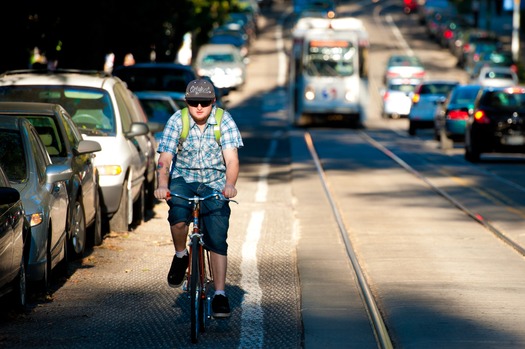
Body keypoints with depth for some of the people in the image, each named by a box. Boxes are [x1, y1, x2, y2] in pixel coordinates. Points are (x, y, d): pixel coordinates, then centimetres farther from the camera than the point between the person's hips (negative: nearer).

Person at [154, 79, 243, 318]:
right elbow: (165, 158, -16)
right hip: (183, 179, 0)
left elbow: (231, 158, -20)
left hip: (214, 184, 0)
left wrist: (230, 184, -40)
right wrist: (162, 185, -36)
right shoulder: (177, 121, -10)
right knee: (178, 214, -32)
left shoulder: (224, 121, -10)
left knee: (217, 239, -10)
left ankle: (220, 294, -1)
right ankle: (180, 256, -3)